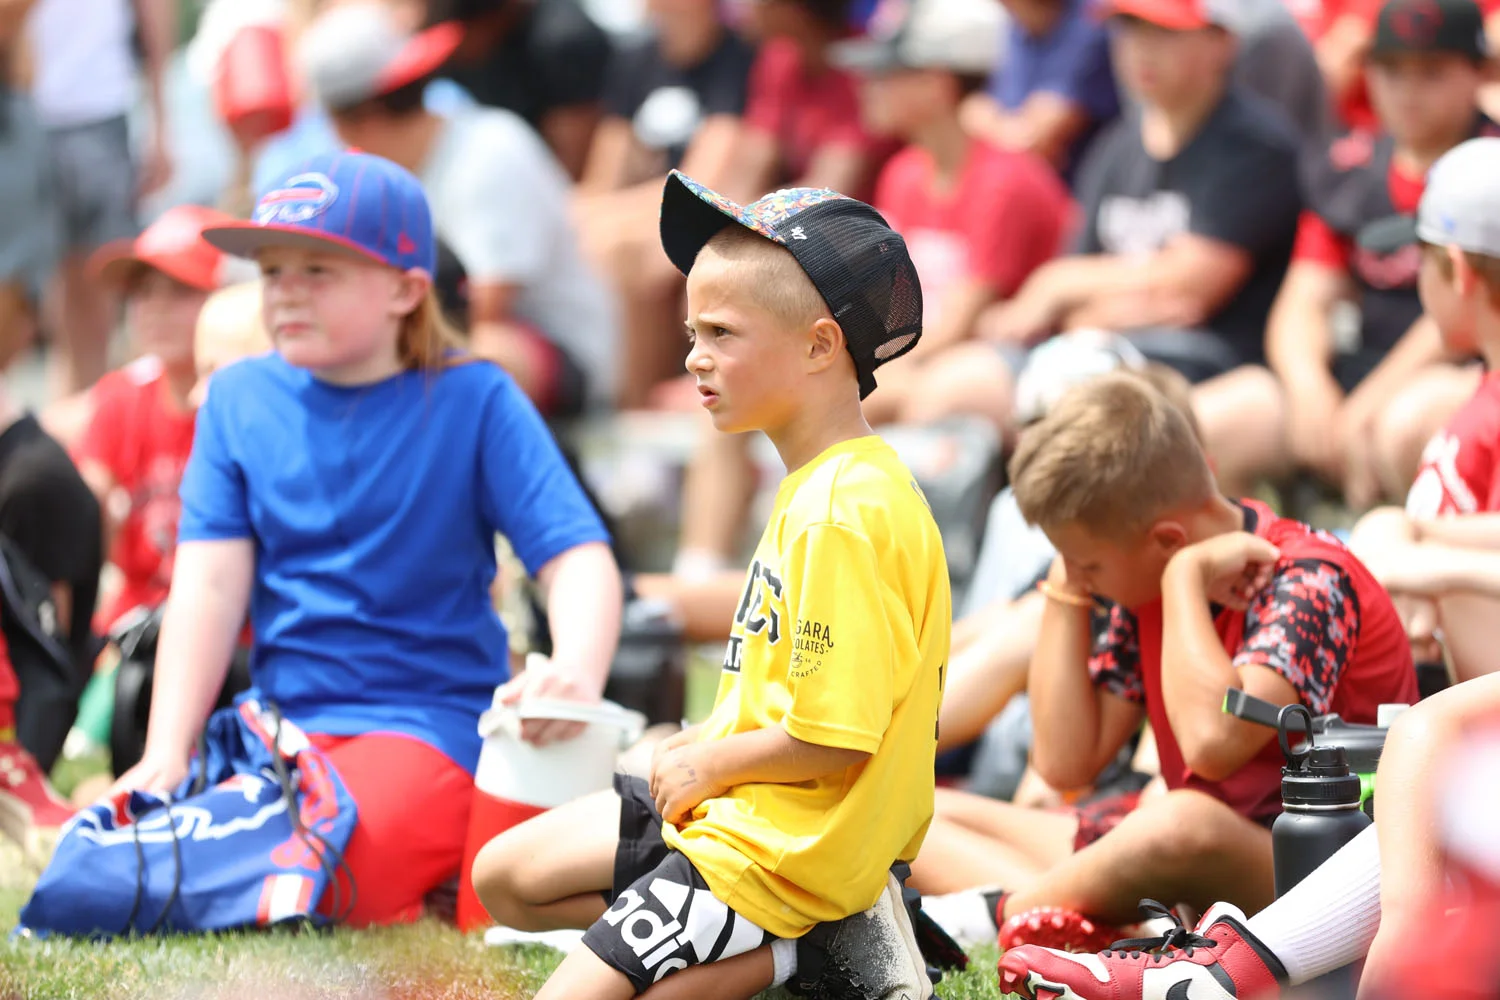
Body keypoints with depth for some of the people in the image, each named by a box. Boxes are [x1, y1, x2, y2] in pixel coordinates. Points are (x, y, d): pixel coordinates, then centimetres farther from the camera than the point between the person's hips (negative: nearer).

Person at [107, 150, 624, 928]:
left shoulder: (473, 400, -1)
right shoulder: (239, 398, 8)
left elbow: (578, 558, -10)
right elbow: (210, 583, -1)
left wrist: (576, 674, -33)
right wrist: (166, 754, -14)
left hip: (430, 722, -4)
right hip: (277, 718, 4)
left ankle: (438, 888, 0)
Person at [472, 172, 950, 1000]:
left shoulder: (843, 518, -24)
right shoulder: (819, 484, 8)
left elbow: (833, 737, -25)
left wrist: (708, 762, -10)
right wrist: (705, 741, 6)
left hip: (782, 843, -11)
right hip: (730, 801, 11)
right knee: (504, 879, 16)